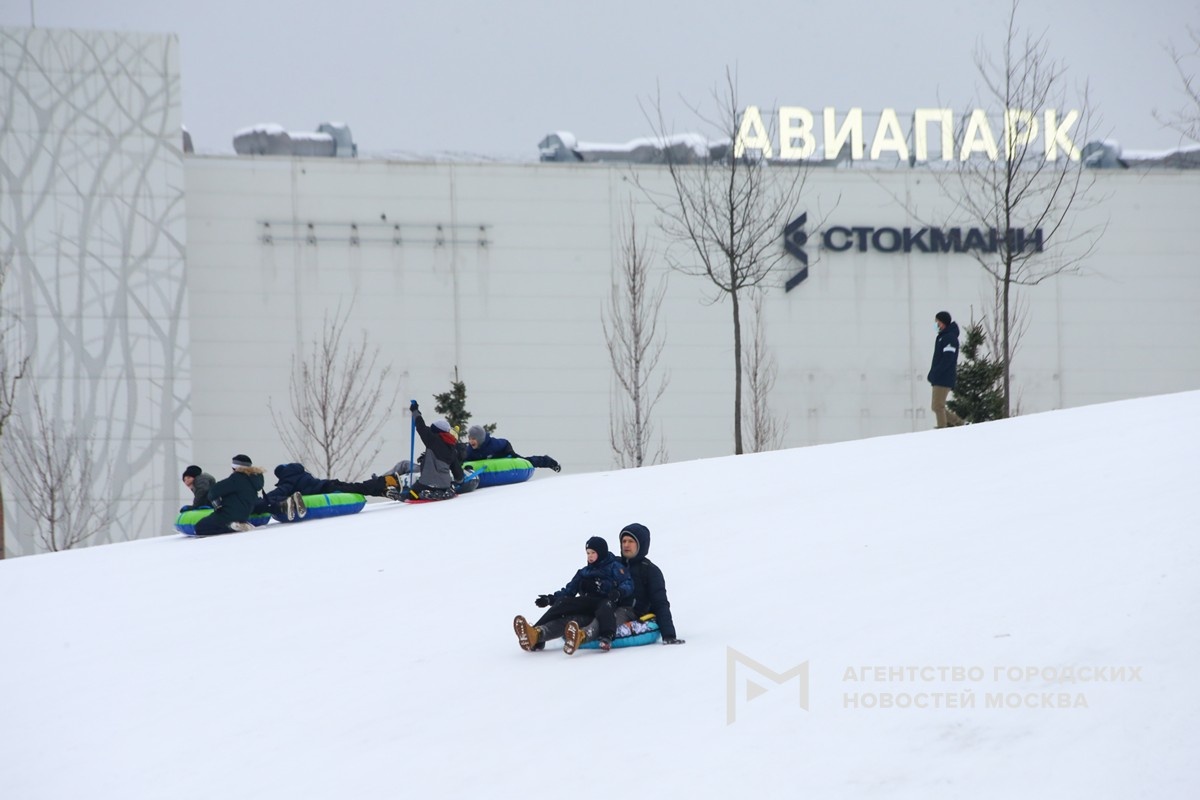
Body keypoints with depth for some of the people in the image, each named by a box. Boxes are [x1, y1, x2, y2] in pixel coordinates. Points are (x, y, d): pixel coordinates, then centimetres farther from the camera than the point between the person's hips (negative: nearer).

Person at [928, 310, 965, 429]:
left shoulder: (950, 338, -13)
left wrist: (934, 373, -20)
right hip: (939, 379, 10)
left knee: (938, 406, -9)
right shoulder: (942, 337, 18)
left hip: (944, 378, -10)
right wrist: (933, 374, 12)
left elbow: (947, 359, -21)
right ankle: (957, 422, 18)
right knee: (936, 406, 12)